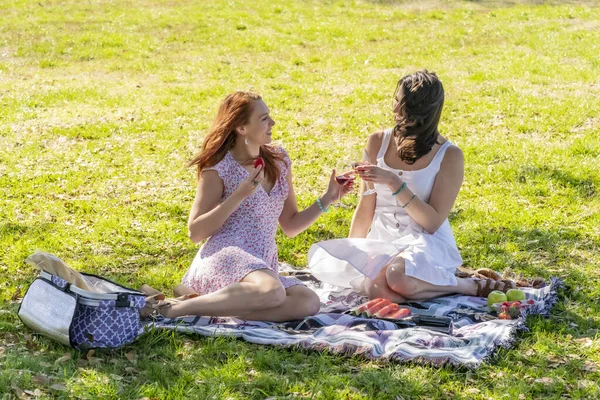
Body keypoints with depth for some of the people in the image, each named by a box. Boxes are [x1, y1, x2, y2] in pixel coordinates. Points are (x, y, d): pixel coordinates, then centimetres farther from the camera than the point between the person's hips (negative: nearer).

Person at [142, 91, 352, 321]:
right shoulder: (218, 168, -2)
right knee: (272, 290, -39)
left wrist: (327, 200, 8)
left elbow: (290, 226, 21)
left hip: (262, 267, 6)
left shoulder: (279, 160, 16)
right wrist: (239, 195, -14)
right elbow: (195, 233, -6)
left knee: (309, 302, -26)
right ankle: (179, 307, -23)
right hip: (224, 256, -6)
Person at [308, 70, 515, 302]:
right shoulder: (378, 142, 4)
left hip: (426, 243, -3)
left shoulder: (448, 156, -9)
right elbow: (365, 209, 11)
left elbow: (432, 223, -13)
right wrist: (349, 254, 7)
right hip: (380, 243, 4)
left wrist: (394, 183, -21)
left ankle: (470, 286, -13)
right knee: (318, 255, -26)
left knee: (398, 276, -39)